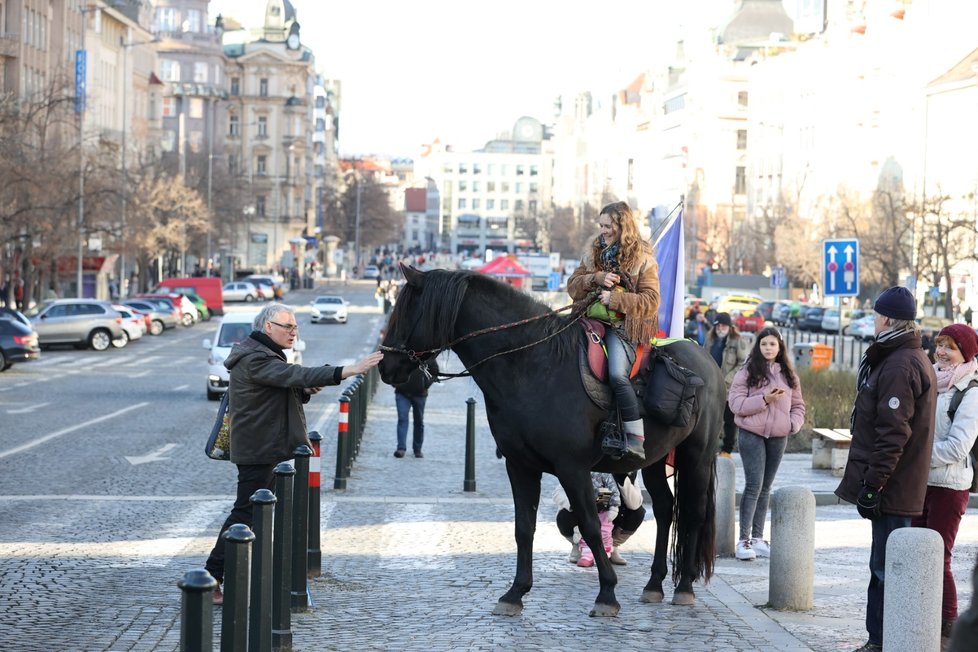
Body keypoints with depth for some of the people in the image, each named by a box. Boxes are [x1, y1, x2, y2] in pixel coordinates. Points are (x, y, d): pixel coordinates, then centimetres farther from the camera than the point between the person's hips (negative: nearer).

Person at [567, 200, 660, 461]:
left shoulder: (643, 260, 0)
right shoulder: (593, 253, 15)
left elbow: (650, 302, -8)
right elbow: (573, 286, 9)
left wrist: (615, 299, -18)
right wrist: (597, 278, -10)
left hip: (622, 326, -6)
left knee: (617, 374, -28)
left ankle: (636, 439, -25)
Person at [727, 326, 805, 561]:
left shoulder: (789, 376, 11)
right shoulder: (746, 373, -2)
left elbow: (798, 405, 16)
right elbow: (736, 404, -10)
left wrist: (794, 423, -3)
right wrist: (765, 399, -18)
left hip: (778, 437, 4)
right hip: (752, 435, -4)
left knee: (765, 488, 9)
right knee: (754, 485, -11)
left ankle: (757, 538, 14)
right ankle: (743, 539, -7)